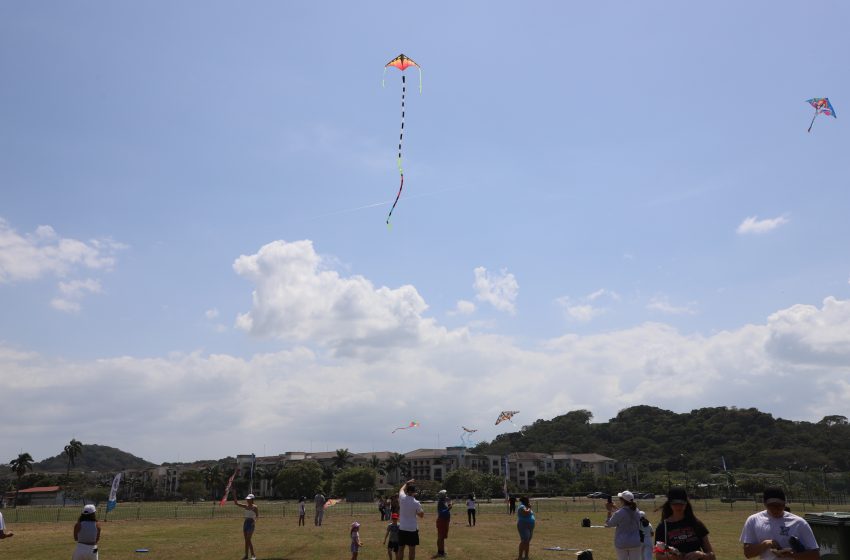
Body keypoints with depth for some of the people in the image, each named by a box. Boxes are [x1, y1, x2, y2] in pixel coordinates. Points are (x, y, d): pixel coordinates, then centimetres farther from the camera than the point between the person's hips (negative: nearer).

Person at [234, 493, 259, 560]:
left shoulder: (255, 507, -6)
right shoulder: (245, 506, 8)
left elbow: (257, 516, -5)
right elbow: (236, 503, 5)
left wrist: (255, 520, -25)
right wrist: (234, 494, -4)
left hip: (251, 523, -6)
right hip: (245, 522, 6)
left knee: (248, 540, -11)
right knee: (247, 540, 8)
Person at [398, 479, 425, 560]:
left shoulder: (402, 499, -6)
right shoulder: (416, 503, -15)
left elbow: (401, 490, 18)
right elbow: (421, 515, -2)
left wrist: (407, 483, 30)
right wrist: (422, 510, 15)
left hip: (402, 528, 3)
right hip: (412, 529, -3)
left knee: (401, 549, 10)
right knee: (412, 549, 5)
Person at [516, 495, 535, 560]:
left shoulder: (525, 506, 18)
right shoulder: (522, 507, -12)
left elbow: (531, 513, 24)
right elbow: (526, 512, -27)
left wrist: (529, 507, 12)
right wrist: (529, 507, -13)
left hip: (530, 527, 10)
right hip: (524, 526, -10)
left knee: (527, 542, 11)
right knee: (524, 541, -16)